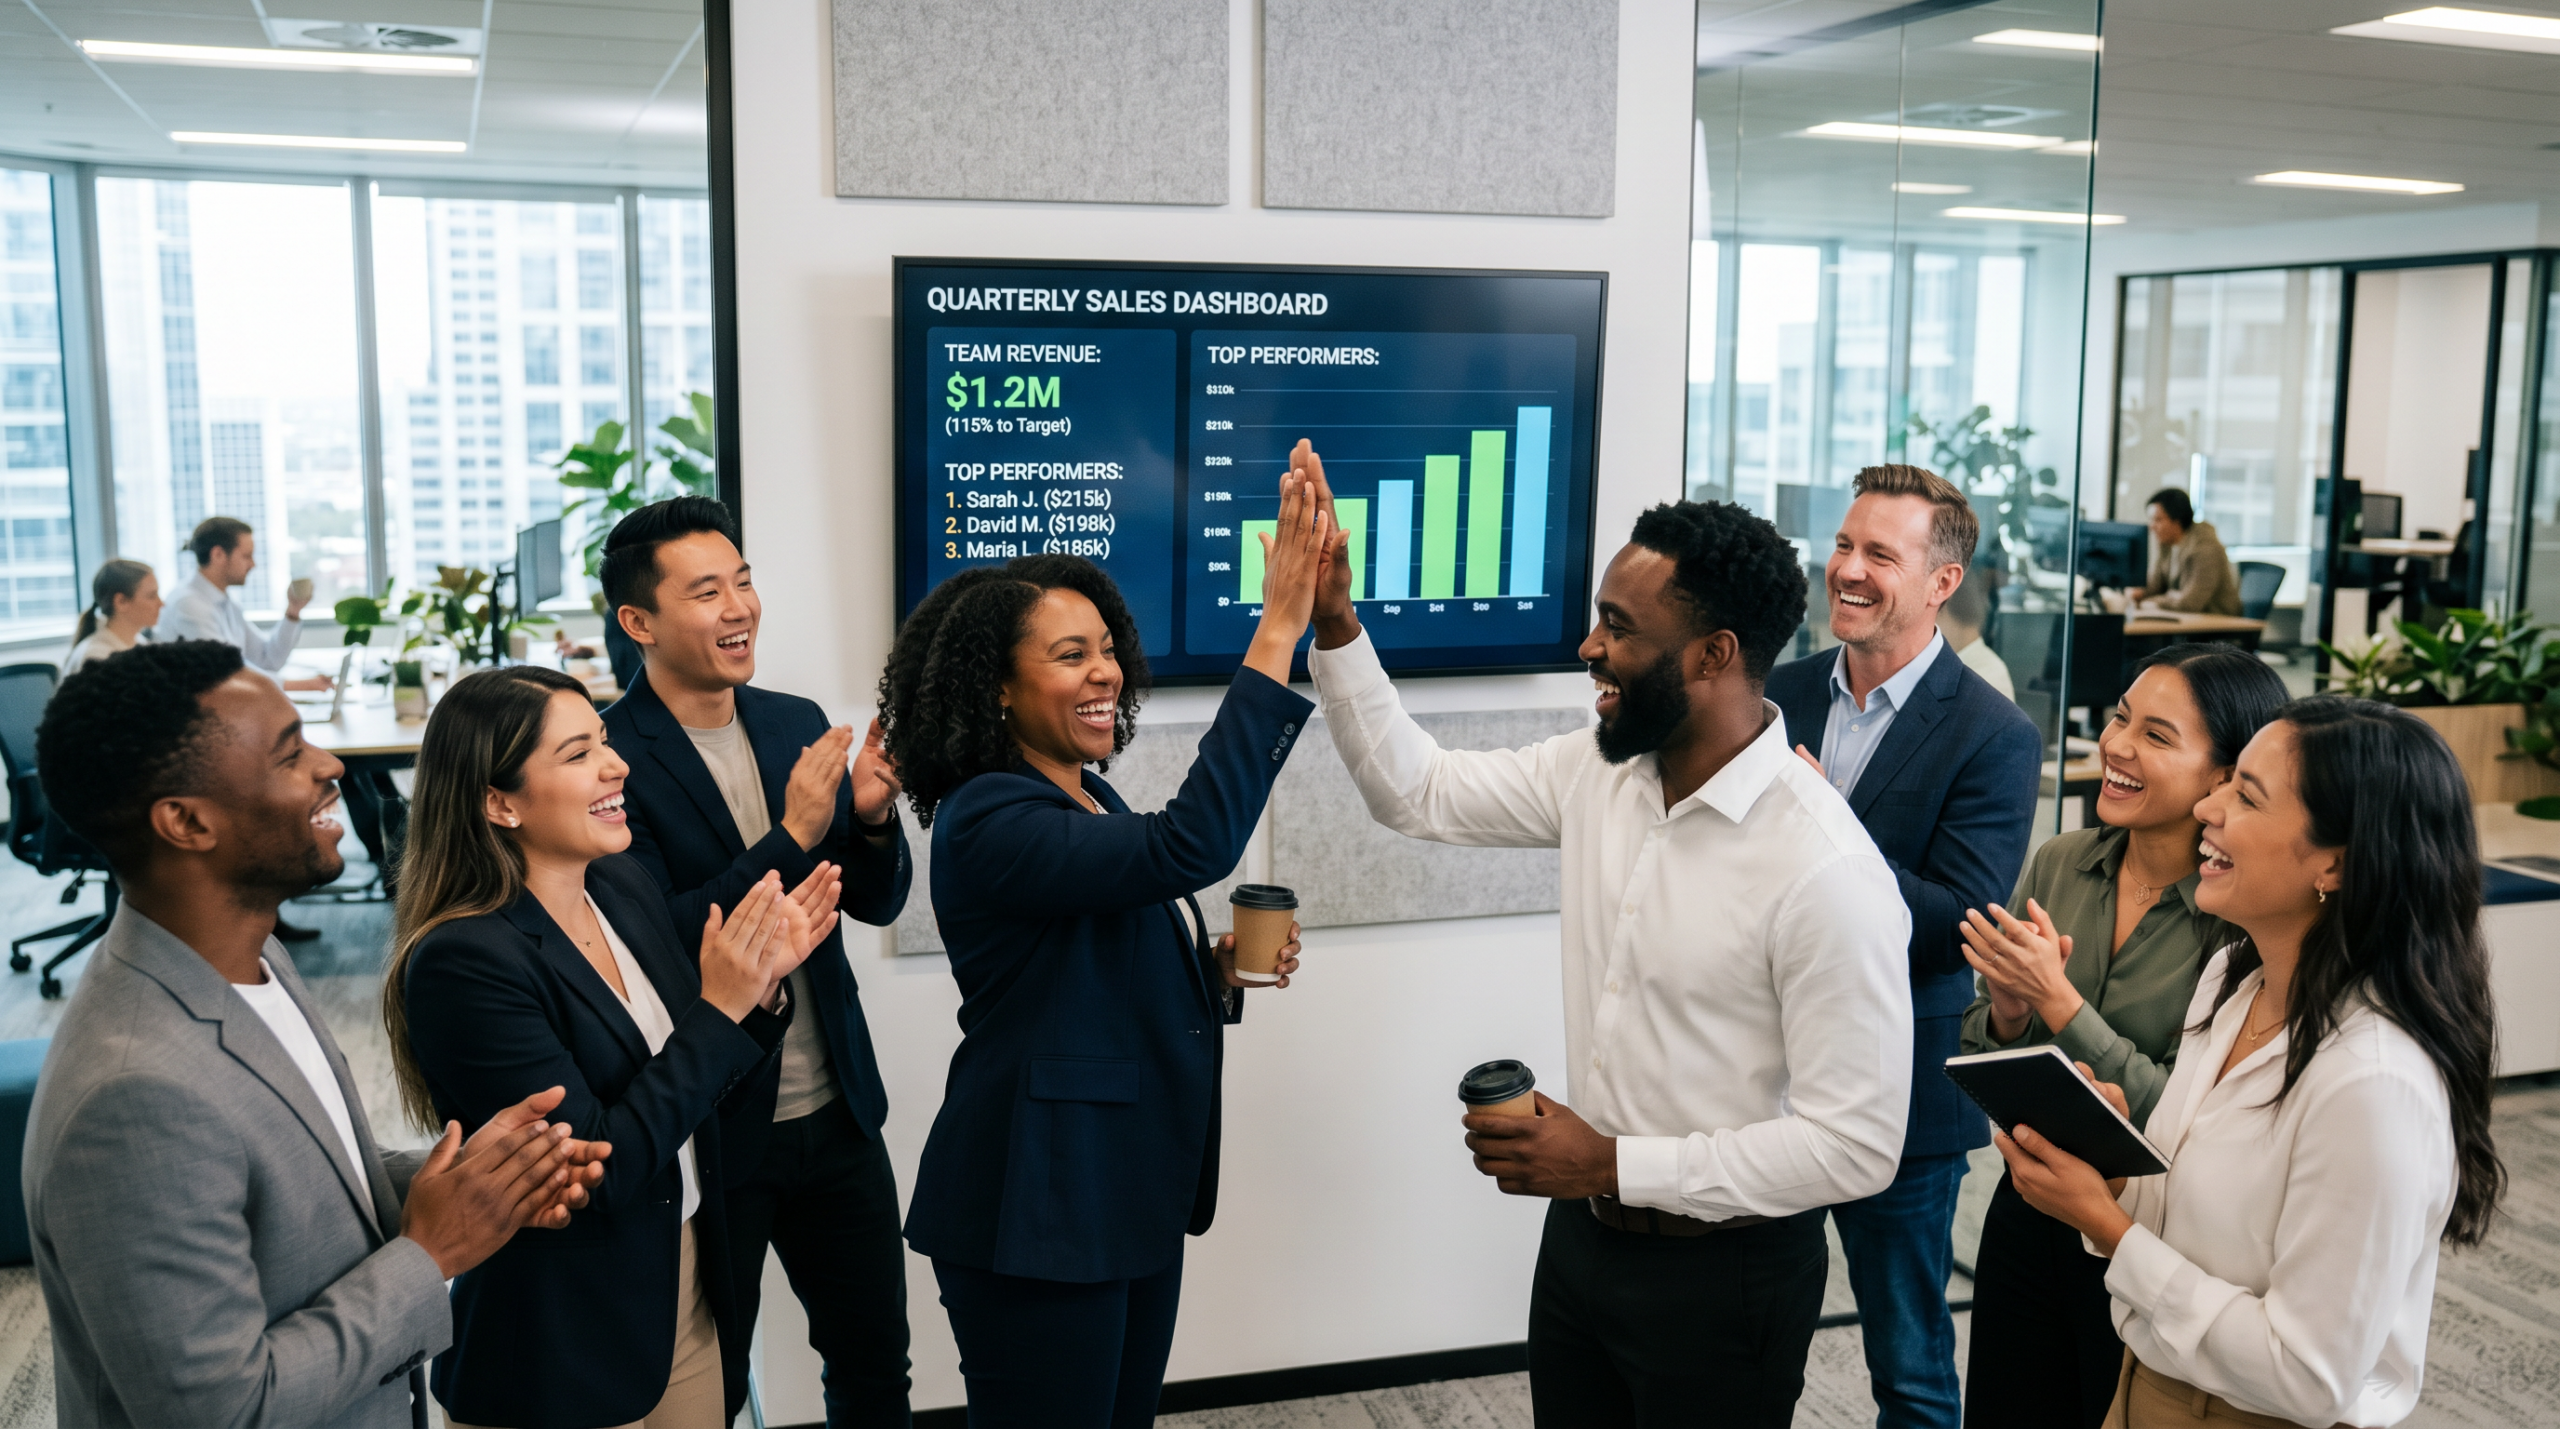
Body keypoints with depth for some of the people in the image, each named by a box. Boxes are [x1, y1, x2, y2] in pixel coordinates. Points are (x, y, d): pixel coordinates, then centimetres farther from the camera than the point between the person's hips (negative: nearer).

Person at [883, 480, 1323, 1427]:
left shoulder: (1088, 799, 8)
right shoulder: (989, 821, -20)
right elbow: (1190, 847, -35)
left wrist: (1221, 969, -2)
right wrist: (1278, 630, -34)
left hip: (1136, 1195, 9)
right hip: (1037, 1213, -9)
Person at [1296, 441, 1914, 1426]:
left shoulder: (1827, 871, -26)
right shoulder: (1597, 773, -5)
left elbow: (1856, 1146, -23)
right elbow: (1417, 792, 6)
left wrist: (1616, 1167, -23)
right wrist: (1335, 622, -6)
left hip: (1721, 1271, -6)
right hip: (1580, 1233, 6)